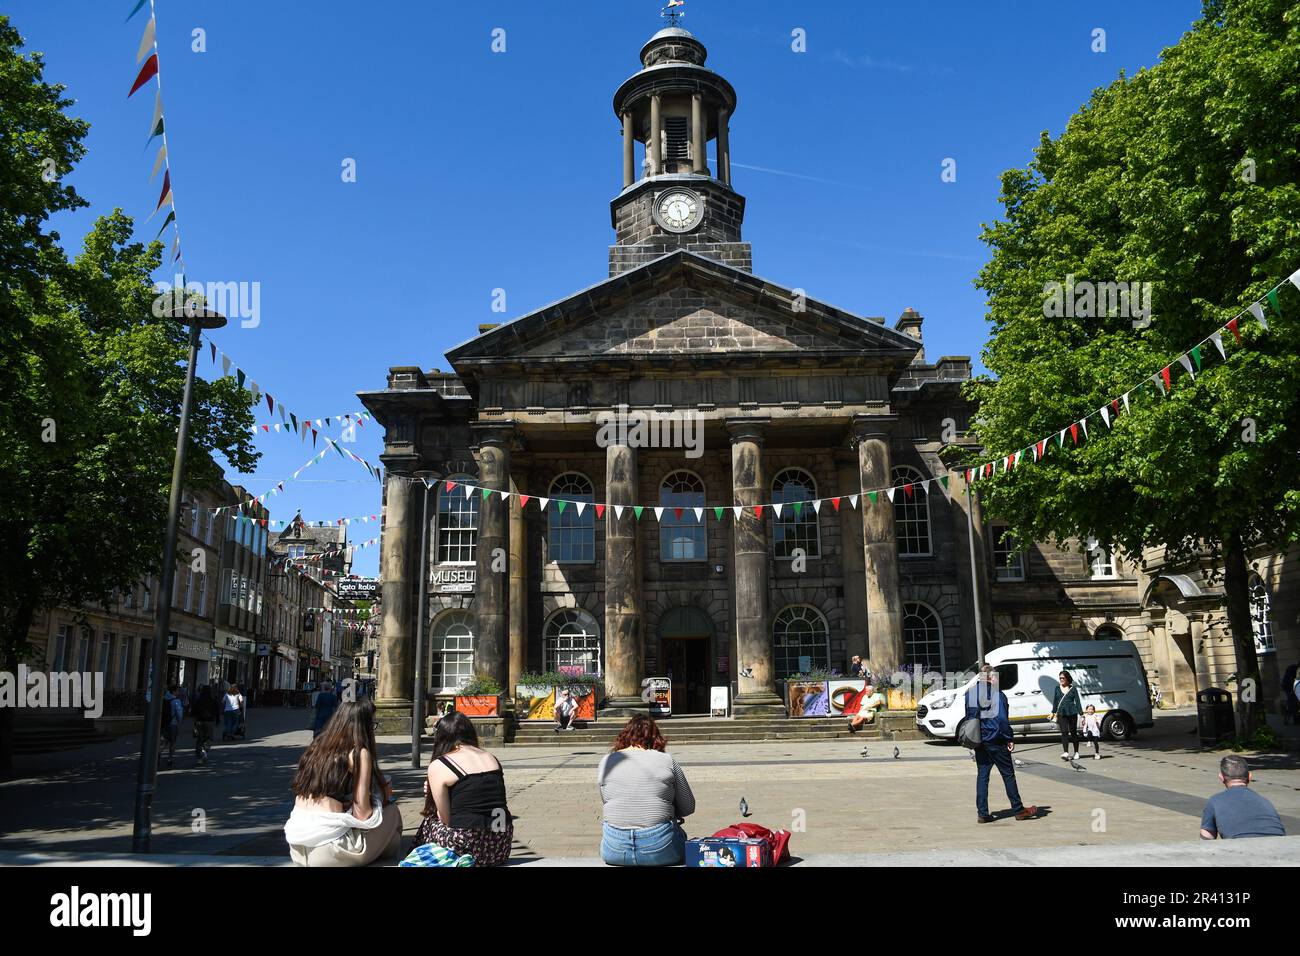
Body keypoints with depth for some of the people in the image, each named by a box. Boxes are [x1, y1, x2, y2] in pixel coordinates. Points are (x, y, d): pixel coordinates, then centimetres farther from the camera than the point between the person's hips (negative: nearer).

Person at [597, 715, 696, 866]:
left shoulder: (606, 761, 3)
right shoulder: (667, 761, -1)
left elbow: (606, 802, 8)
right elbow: (688, 808, 5)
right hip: (660, 850, -2)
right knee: (680, 834, 28)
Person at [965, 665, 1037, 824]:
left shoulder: (970, 694, 6)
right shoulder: (997, 694, -13)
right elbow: (1002, 719, -17)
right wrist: (1009, 739, -10)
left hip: (979, 742, 6)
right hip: (996, 741, -5)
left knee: (982, 776, 7)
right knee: (1008, 774, 7)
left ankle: (982, 813, 6)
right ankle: (1018, 810, 15)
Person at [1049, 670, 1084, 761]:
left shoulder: (1073, 689, 2)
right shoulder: (1057, 688, 8)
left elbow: (1078, 701, 3)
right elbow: (1055, 701, 13)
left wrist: (1081, 714, -2)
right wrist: (1053, 713, 11)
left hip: (1072, 713, -1)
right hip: (1061, 714, 1)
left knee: (1073, 732, 8)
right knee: (1064, 733, -8)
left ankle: (1076, 753, 20)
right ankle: (1065, 753, -16)